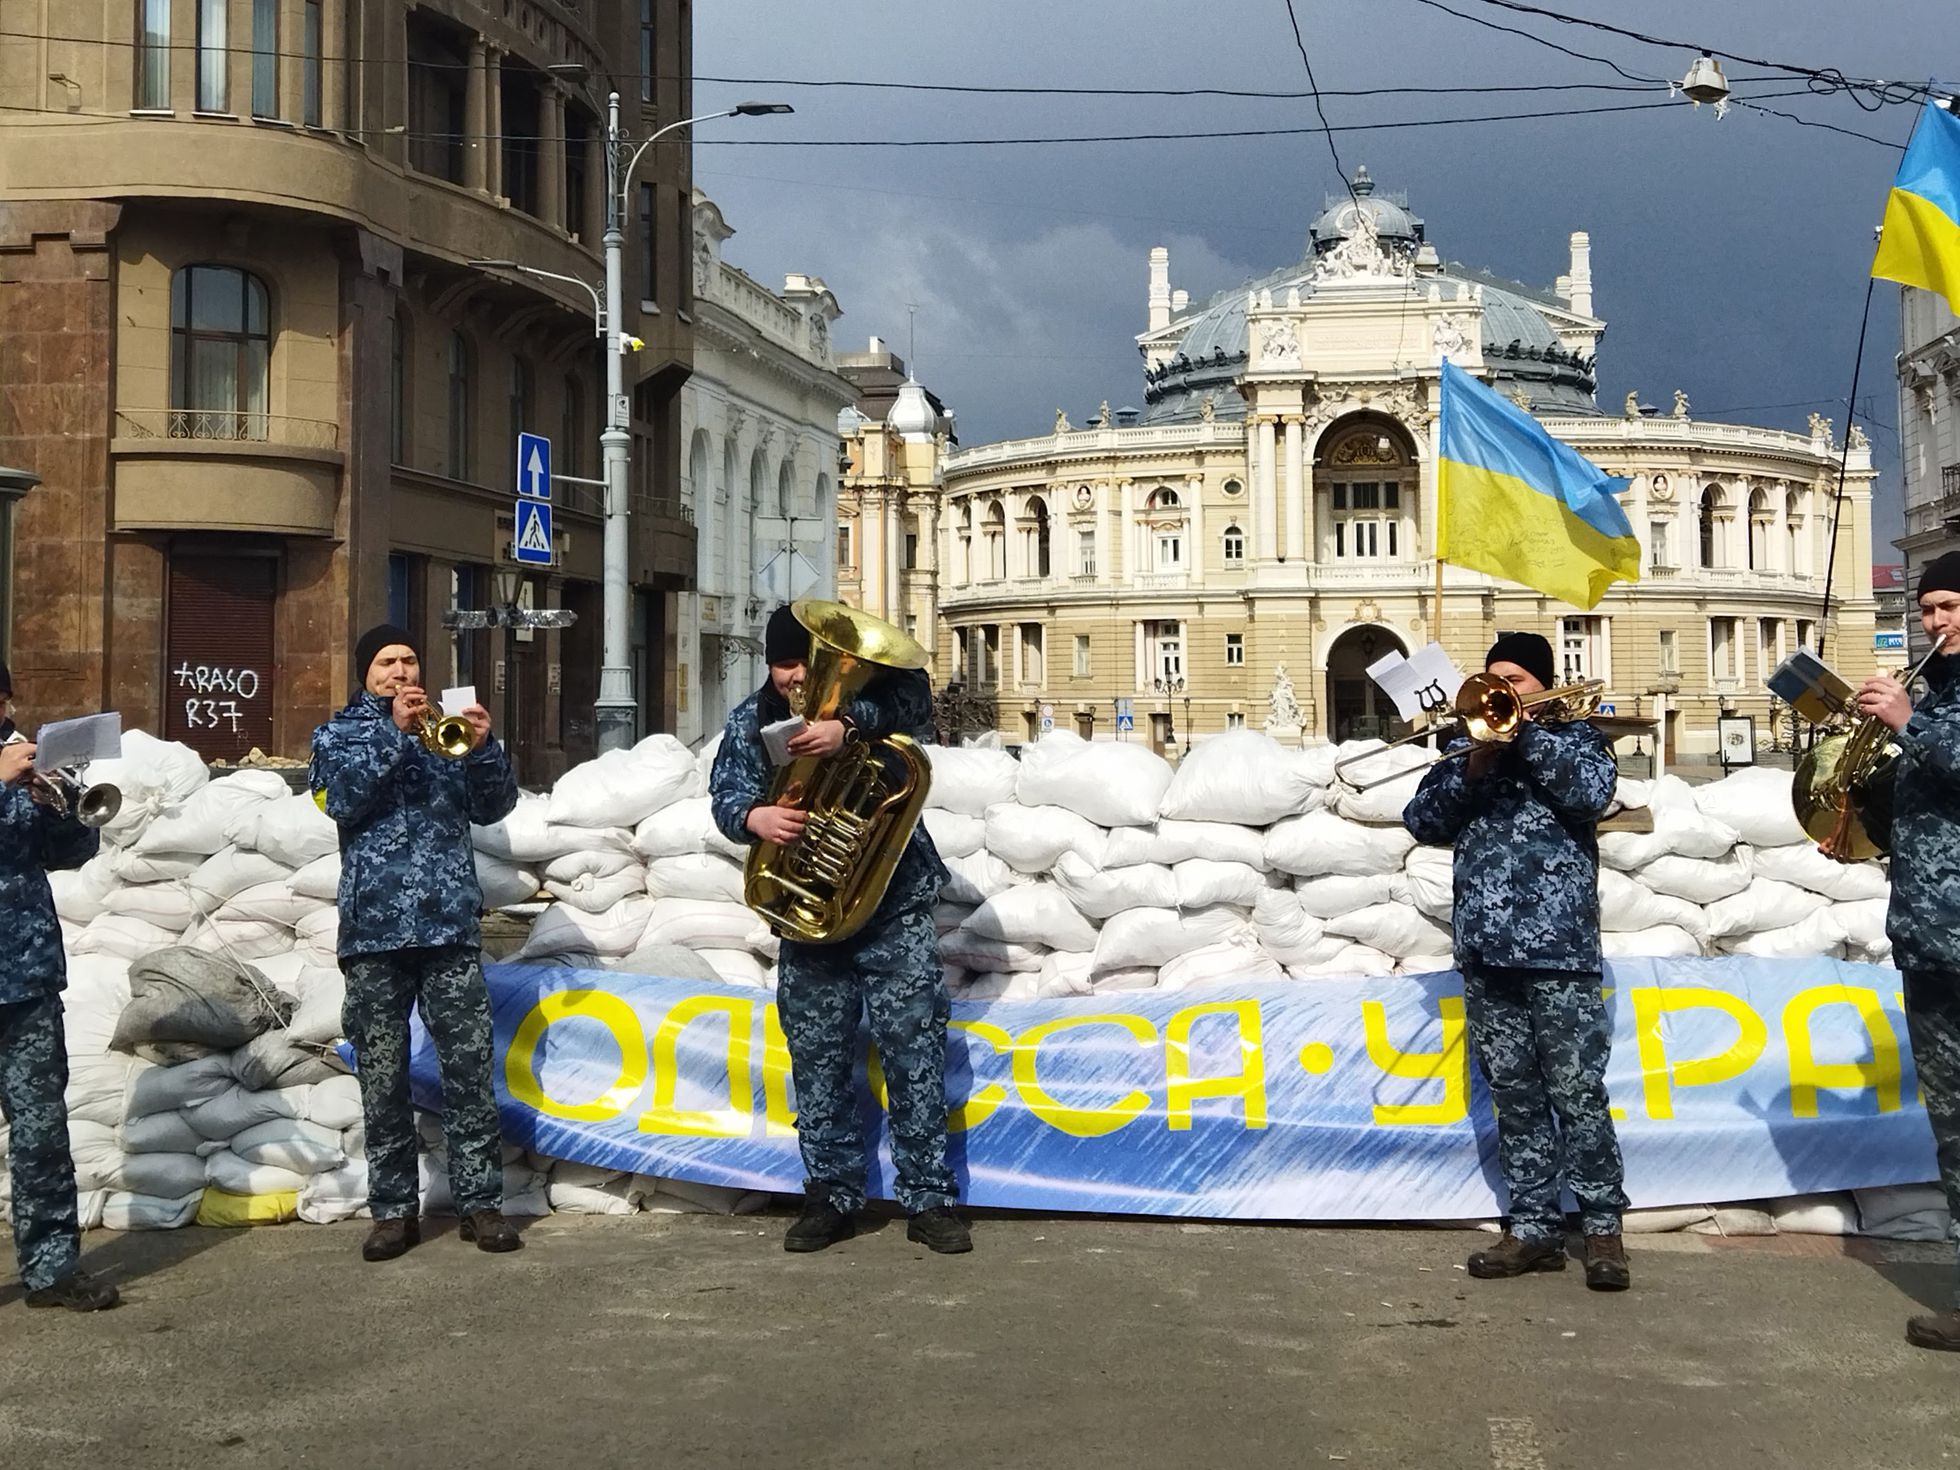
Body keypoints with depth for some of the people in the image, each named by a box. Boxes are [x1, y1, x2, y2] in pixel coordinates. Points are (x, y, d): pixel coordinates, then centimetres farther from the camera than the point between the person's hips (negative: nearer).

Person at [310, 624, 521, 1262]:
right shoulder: (337, 734, 13)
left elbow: (493, 806, 6)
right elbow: (343, 800, -7)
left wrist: (483, 748, -12)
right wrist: (395, 731, -15)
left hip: (449, 922, 1)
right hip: (375, 928, -1)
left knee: (470, 1069, -2)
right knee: (382, 1077, 2)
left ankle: (481, 1202, 3)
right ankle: (394, 1209, 10)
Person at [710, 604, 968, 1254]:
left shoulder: (866, 698, -2)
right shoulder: (749, 723, 5)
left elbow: (911, 695, -23)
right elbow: (727, 794, -6)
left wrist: (848, 726, -39)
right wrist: (754, 817, -30)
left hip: (896, 913, -3)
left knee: (916, 1057, -2)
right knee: (818, 1064, 7)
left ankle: (929, 1199, 5)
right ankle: (833, 1197, 19)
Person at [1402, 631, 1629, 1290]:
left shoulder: (1575, 736, 10)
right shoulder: (1468, 746, 18)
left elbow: (1590, 793, -12)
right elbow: (1423, 820, 6)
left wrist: (1525, 726, -8)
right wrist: (1474, 766, -8)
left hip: (1557, 945, -4)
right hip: (1484, 950, 4)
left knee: (1578, 1094, -4)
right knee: (1513, 1097, 7)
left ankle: (1602, 1227, 4)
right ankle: (1535, 1227, 12)